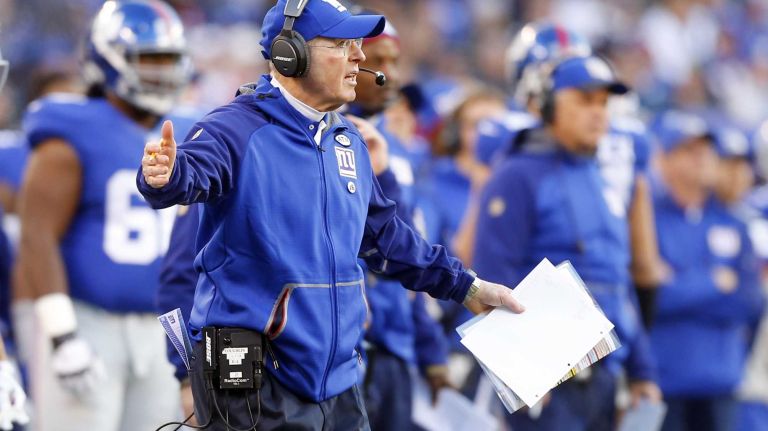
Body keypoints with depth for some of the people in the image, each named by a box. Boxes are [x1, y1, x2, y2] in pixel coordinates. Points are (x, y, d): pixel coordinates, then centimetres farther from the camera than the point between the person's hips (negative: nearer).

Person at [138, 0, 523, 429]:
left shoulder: (348, 142, 12)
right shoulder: (238, 129, -11)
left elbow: (385, 235, 25)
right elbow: (193, 170, -32)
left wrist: (466, 286, 29)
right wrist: (165, 175, -56)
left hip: (335, 377, 7)